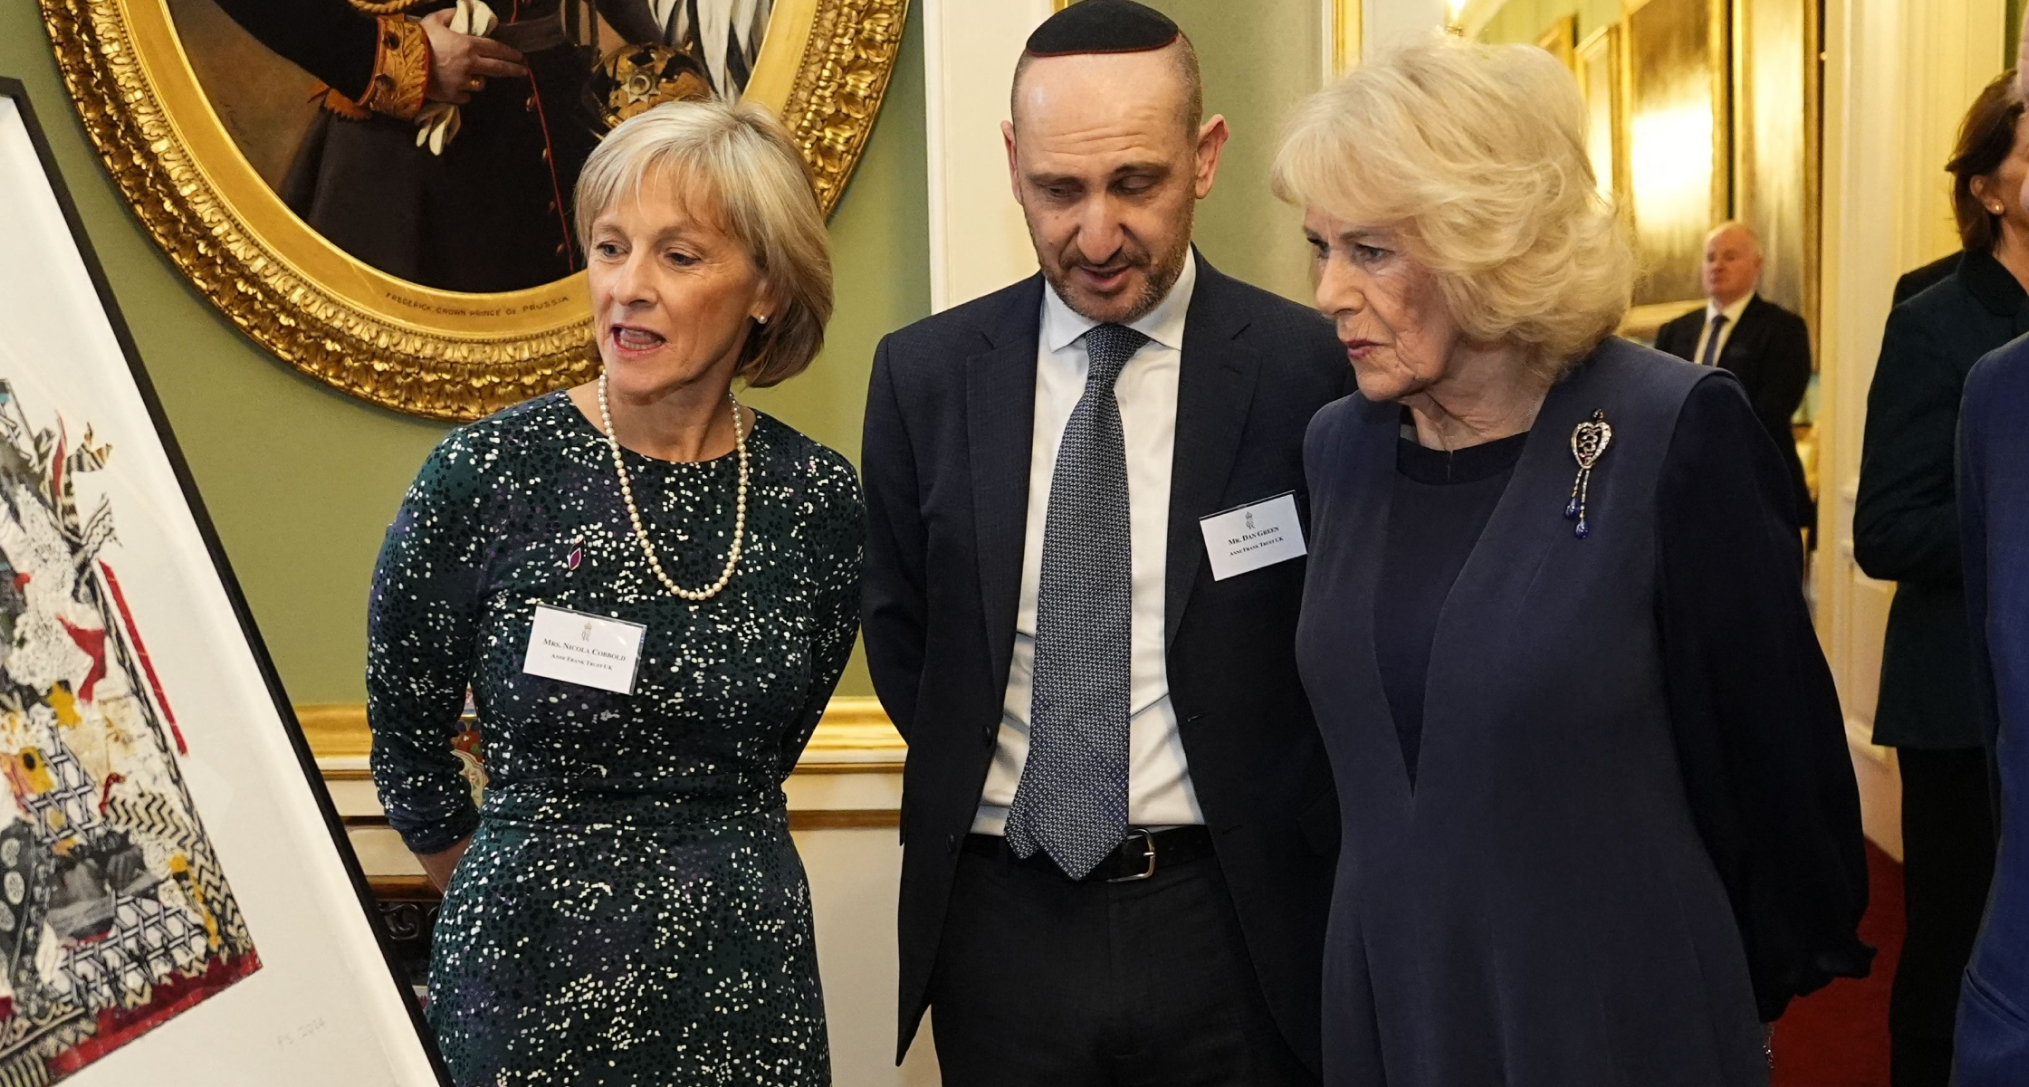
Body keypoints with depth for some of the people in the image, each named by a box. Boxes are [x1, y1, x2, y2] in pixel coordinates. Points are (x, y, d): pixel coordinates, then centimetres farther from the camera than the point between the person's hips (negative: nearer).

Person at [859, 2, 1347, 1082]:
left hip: (1235, 924, -2)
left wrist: (1270, 836, -5)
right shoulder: (923, 375, -1)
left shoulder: (1311, 370, -10)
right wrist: (987, 787, 4)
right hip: (1000, 920, 2)